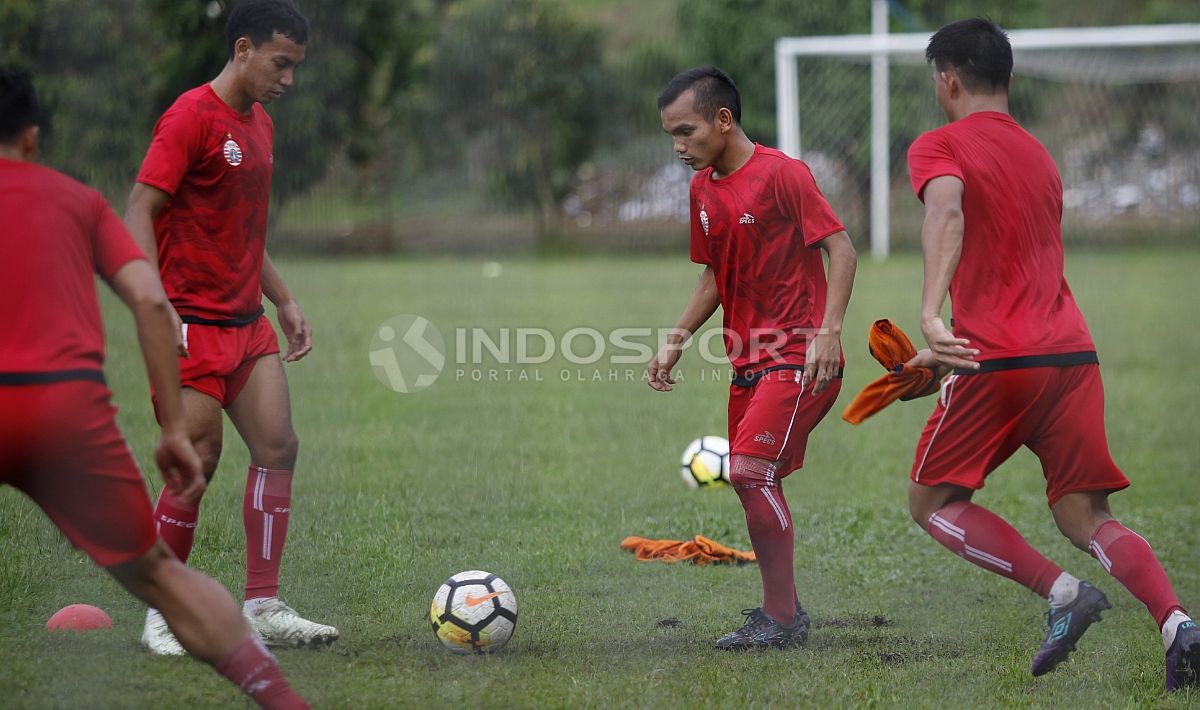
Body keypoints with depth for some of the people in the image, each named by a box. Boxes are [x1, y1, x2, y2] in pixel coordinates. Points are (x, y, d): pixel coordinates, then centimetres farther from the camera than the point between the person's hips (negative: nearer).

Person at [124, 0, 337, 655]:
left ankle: (263, 607, 4)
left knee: (278, 447, -1)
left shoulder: (260, 126, 15)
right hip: (193, 324, -8)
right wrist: (157, 307, -25)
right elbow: (138, 215, -16)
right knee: (198, 461, -8)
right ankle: (162, 615, 4)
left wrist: (284, 302, 20)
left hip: (247, 324, 8)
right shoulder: (191, 117, -12)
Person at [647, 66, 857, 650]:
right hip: (748, 360, 9)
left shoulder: (782, 174, -12)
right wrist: (675, 343, 15)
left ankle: (782, 617, -11)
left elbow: (841, 249, -13)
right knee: (751, 483, 9)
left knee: (751, 470, -19)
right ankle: (780, 611, 21)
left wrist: (828, 331, -23)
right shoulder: (703, 188, 12)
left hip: (797, 359, -8)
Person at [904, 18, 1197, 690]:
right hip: (1074, 354, 6)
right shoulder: (1040, 155, 24)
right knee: (1086, 517, 8)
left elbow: (948, 211, -21)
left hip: (997, 360, -6)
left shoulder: (939, 147, 2)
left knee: (933, 502, 10)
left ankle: (1063, 591, -9)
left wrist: (932, 315, -32)